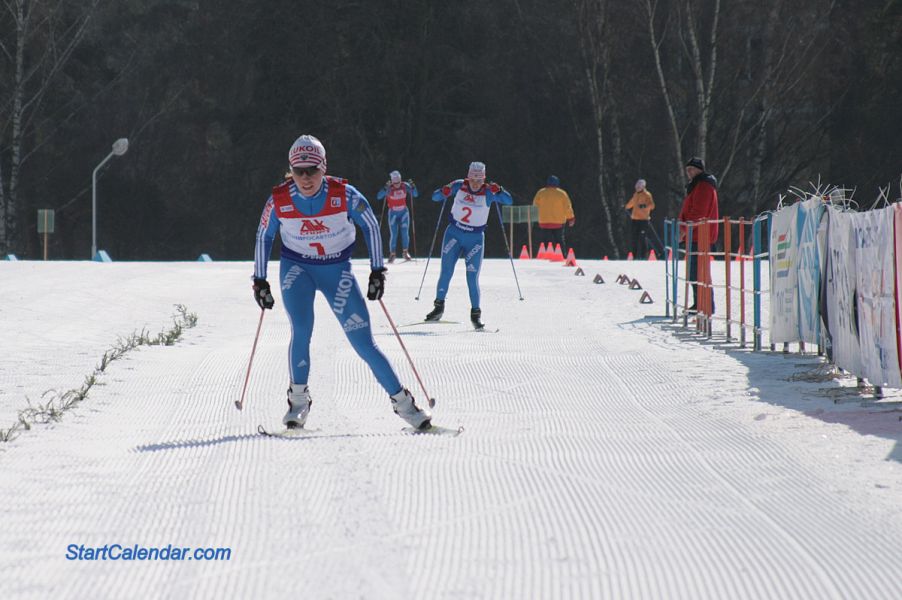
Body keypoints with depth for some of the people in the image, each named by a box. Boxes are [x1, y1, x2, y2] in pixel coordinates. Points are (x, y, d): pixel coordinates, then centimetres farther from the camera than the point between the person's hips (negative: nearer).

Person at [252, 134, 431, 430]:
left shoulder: (344, 194, -19)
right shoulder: (279, 200, -15)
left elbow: (370, 226, -4)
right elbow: (264, 237, 2)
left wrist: (377, 271, -5)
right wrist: (260, 281, 3)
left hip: (338, 270, -1)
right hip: (296, 268, 1)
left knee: (363, 342, -6)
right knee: (301, 331, -21)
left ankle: (402, 402, 5)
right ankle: (298, 400, -3)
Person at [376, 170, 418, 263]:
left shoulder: (405, 186, -10)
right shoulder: (389, 188, -18)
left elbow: (415, 195, -8)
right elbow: (379, 197, -30)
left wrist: (412, 186, -25)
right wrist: (386, 187, -44)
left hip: (404, 212, 2)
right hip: (393, 213, -2)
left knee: (405, 232, -7)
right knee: (393, 234, -4)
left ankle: (405, 252, 8)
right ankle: (392, 254, 8)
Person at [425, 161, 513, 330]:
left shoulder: (488, 192, -9)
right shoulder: (459, 186, -6)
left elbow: (509, 201, -17)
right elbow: (435, 197, -2)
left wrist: (498, 191, -35)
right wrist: (444, 192, -24)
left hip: (475, 239, -1)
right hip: (454, 234, 1)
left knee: (472, 278, -5)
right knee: (446, 272, -4)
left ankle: (475, 314, 7)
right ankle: (439, 306, 9)